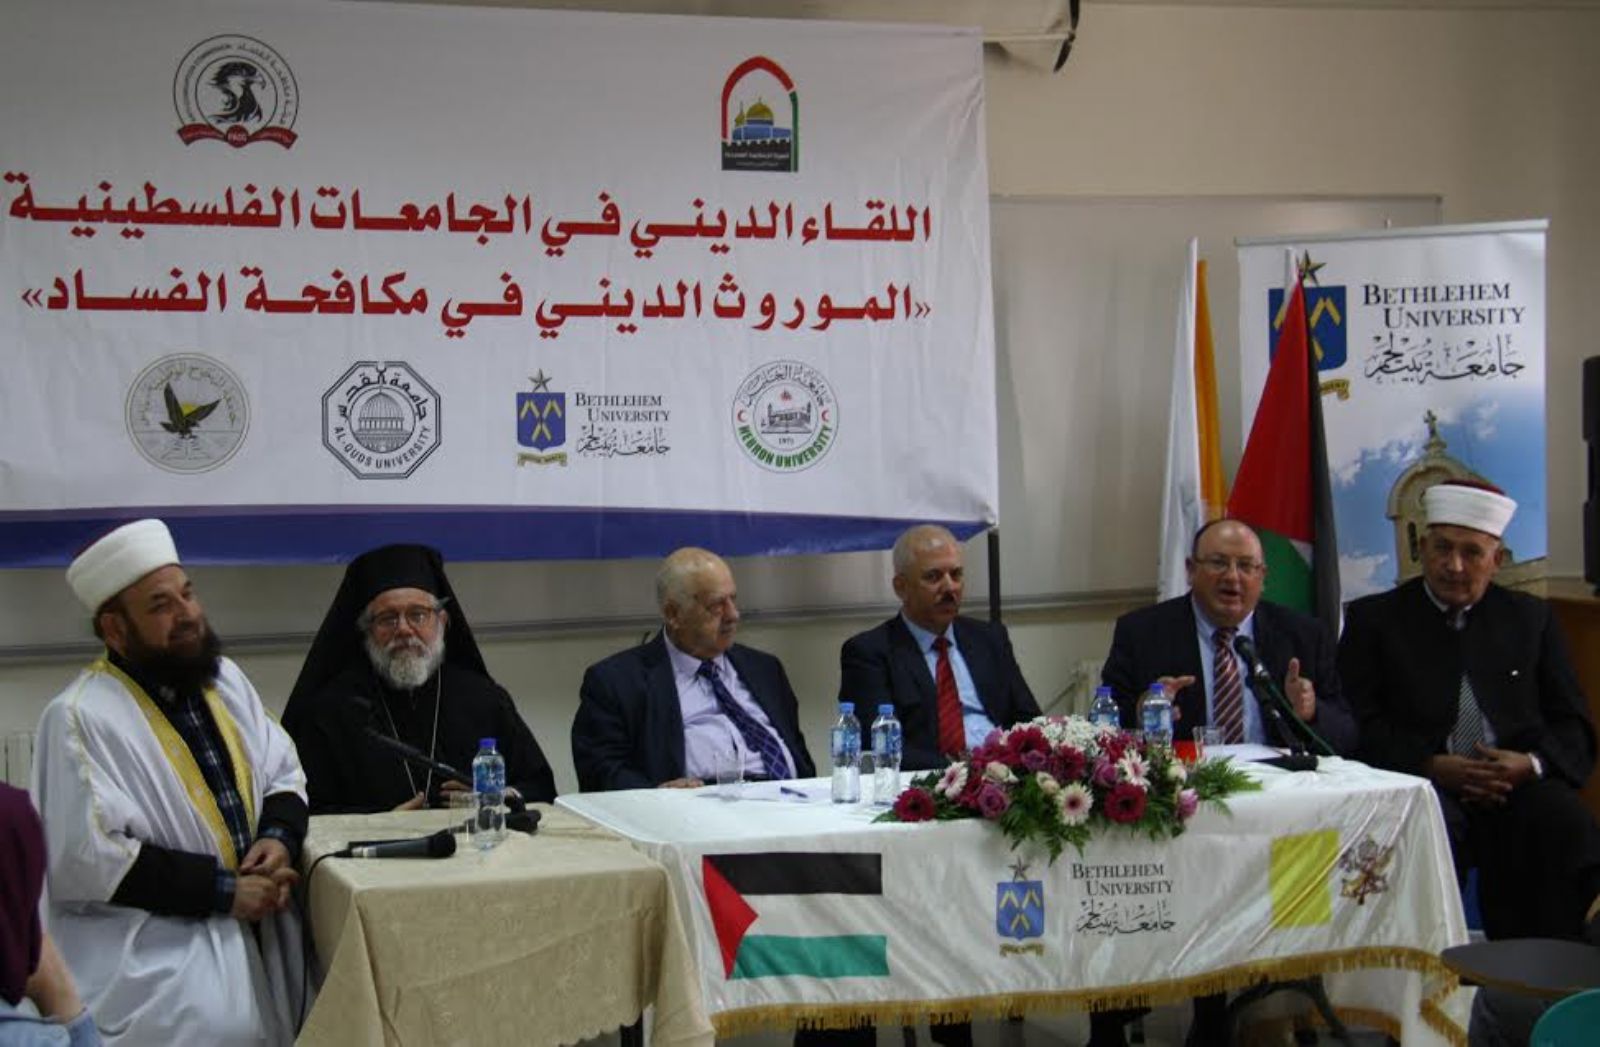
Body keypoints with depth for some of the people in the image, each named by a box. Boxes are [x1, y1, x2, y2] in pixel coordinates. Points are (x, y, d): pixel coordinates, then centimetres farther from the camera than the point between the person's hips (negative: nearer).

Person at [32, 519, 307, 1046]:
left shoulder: (224, 678, 12)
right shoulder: (81, 718, -11)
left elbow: (284, 776, 18)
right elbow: (86, 857, -19)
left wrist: (279, 840, -6)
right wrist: (222, 890, -16)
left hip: (256, 936, 7)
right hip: (154, 956, -7)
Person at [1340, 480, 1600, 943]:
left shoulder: (1529, 618, 22)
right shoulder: (1374, 619, 14)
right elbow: (1360, 726, 4)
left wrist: (1532, 762, -6)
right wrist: (1432, 764, -11)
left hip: (1517, 783, 2)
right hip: (1424, 784, -2)